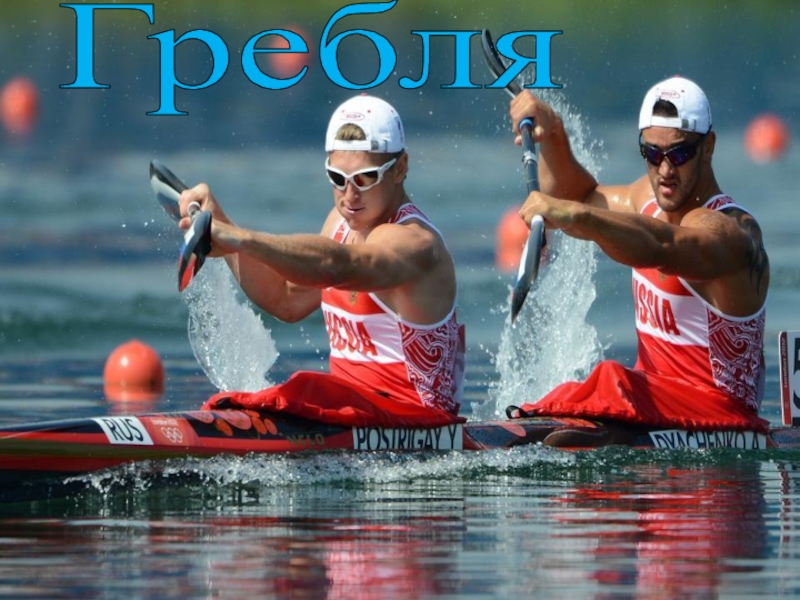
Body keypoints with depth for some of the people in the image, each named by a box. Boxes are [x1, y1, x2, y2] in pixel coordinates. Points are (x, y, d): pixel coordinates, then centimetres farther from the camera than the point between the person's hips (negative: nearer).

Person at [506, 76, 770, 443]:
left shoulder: (729, 230, -18)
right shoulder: (651, 198, 11)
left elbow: (659, 246, -40)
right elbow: (582, 196, 29)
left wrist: (576, 216, -56)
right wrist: (552, 136, 9)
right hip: (654, 404, 10)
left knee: (611, 383, -32)